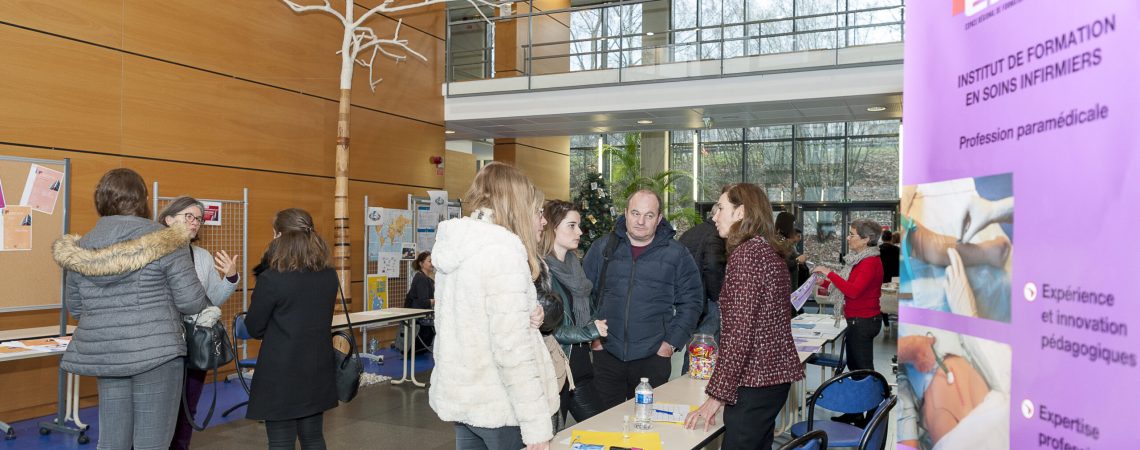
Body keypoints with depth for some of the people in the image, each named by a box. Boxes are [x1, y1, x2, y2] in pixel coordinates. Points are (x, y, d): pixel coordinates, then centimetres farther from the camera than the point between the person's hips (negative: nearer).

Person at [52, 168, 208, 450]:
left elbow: (75, 308, 15)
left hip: (104, 354, 5)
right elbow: (192, 301, -11)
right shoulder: (164, 241, -10)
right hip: (155, 353, -5)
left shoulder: (81, 247, 6)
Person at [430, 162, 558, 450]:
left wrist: (527, 314, 3)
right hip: (501, 406, -8)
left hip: (460, 397, 8)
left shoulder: (457, 246, 8)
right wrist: (537, 426, -19)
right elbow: (513, 349, -23)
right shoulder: (503, 251, -18)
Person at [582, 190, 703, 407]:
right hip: (607, 355, 1)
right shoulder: (602, 248, 4)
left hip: (653, 357, -1)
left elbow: (691, 301, 3)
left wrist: (672, 342, -3)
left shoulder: (676, 254, 1)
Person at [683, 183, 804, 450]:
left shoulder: (746, 254, -16)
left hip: (755, 382, -10)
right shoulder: (771, 253, 14)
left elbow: (739, 333, -21)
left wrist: (717, 395, -17)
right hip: (776, 375, 10)